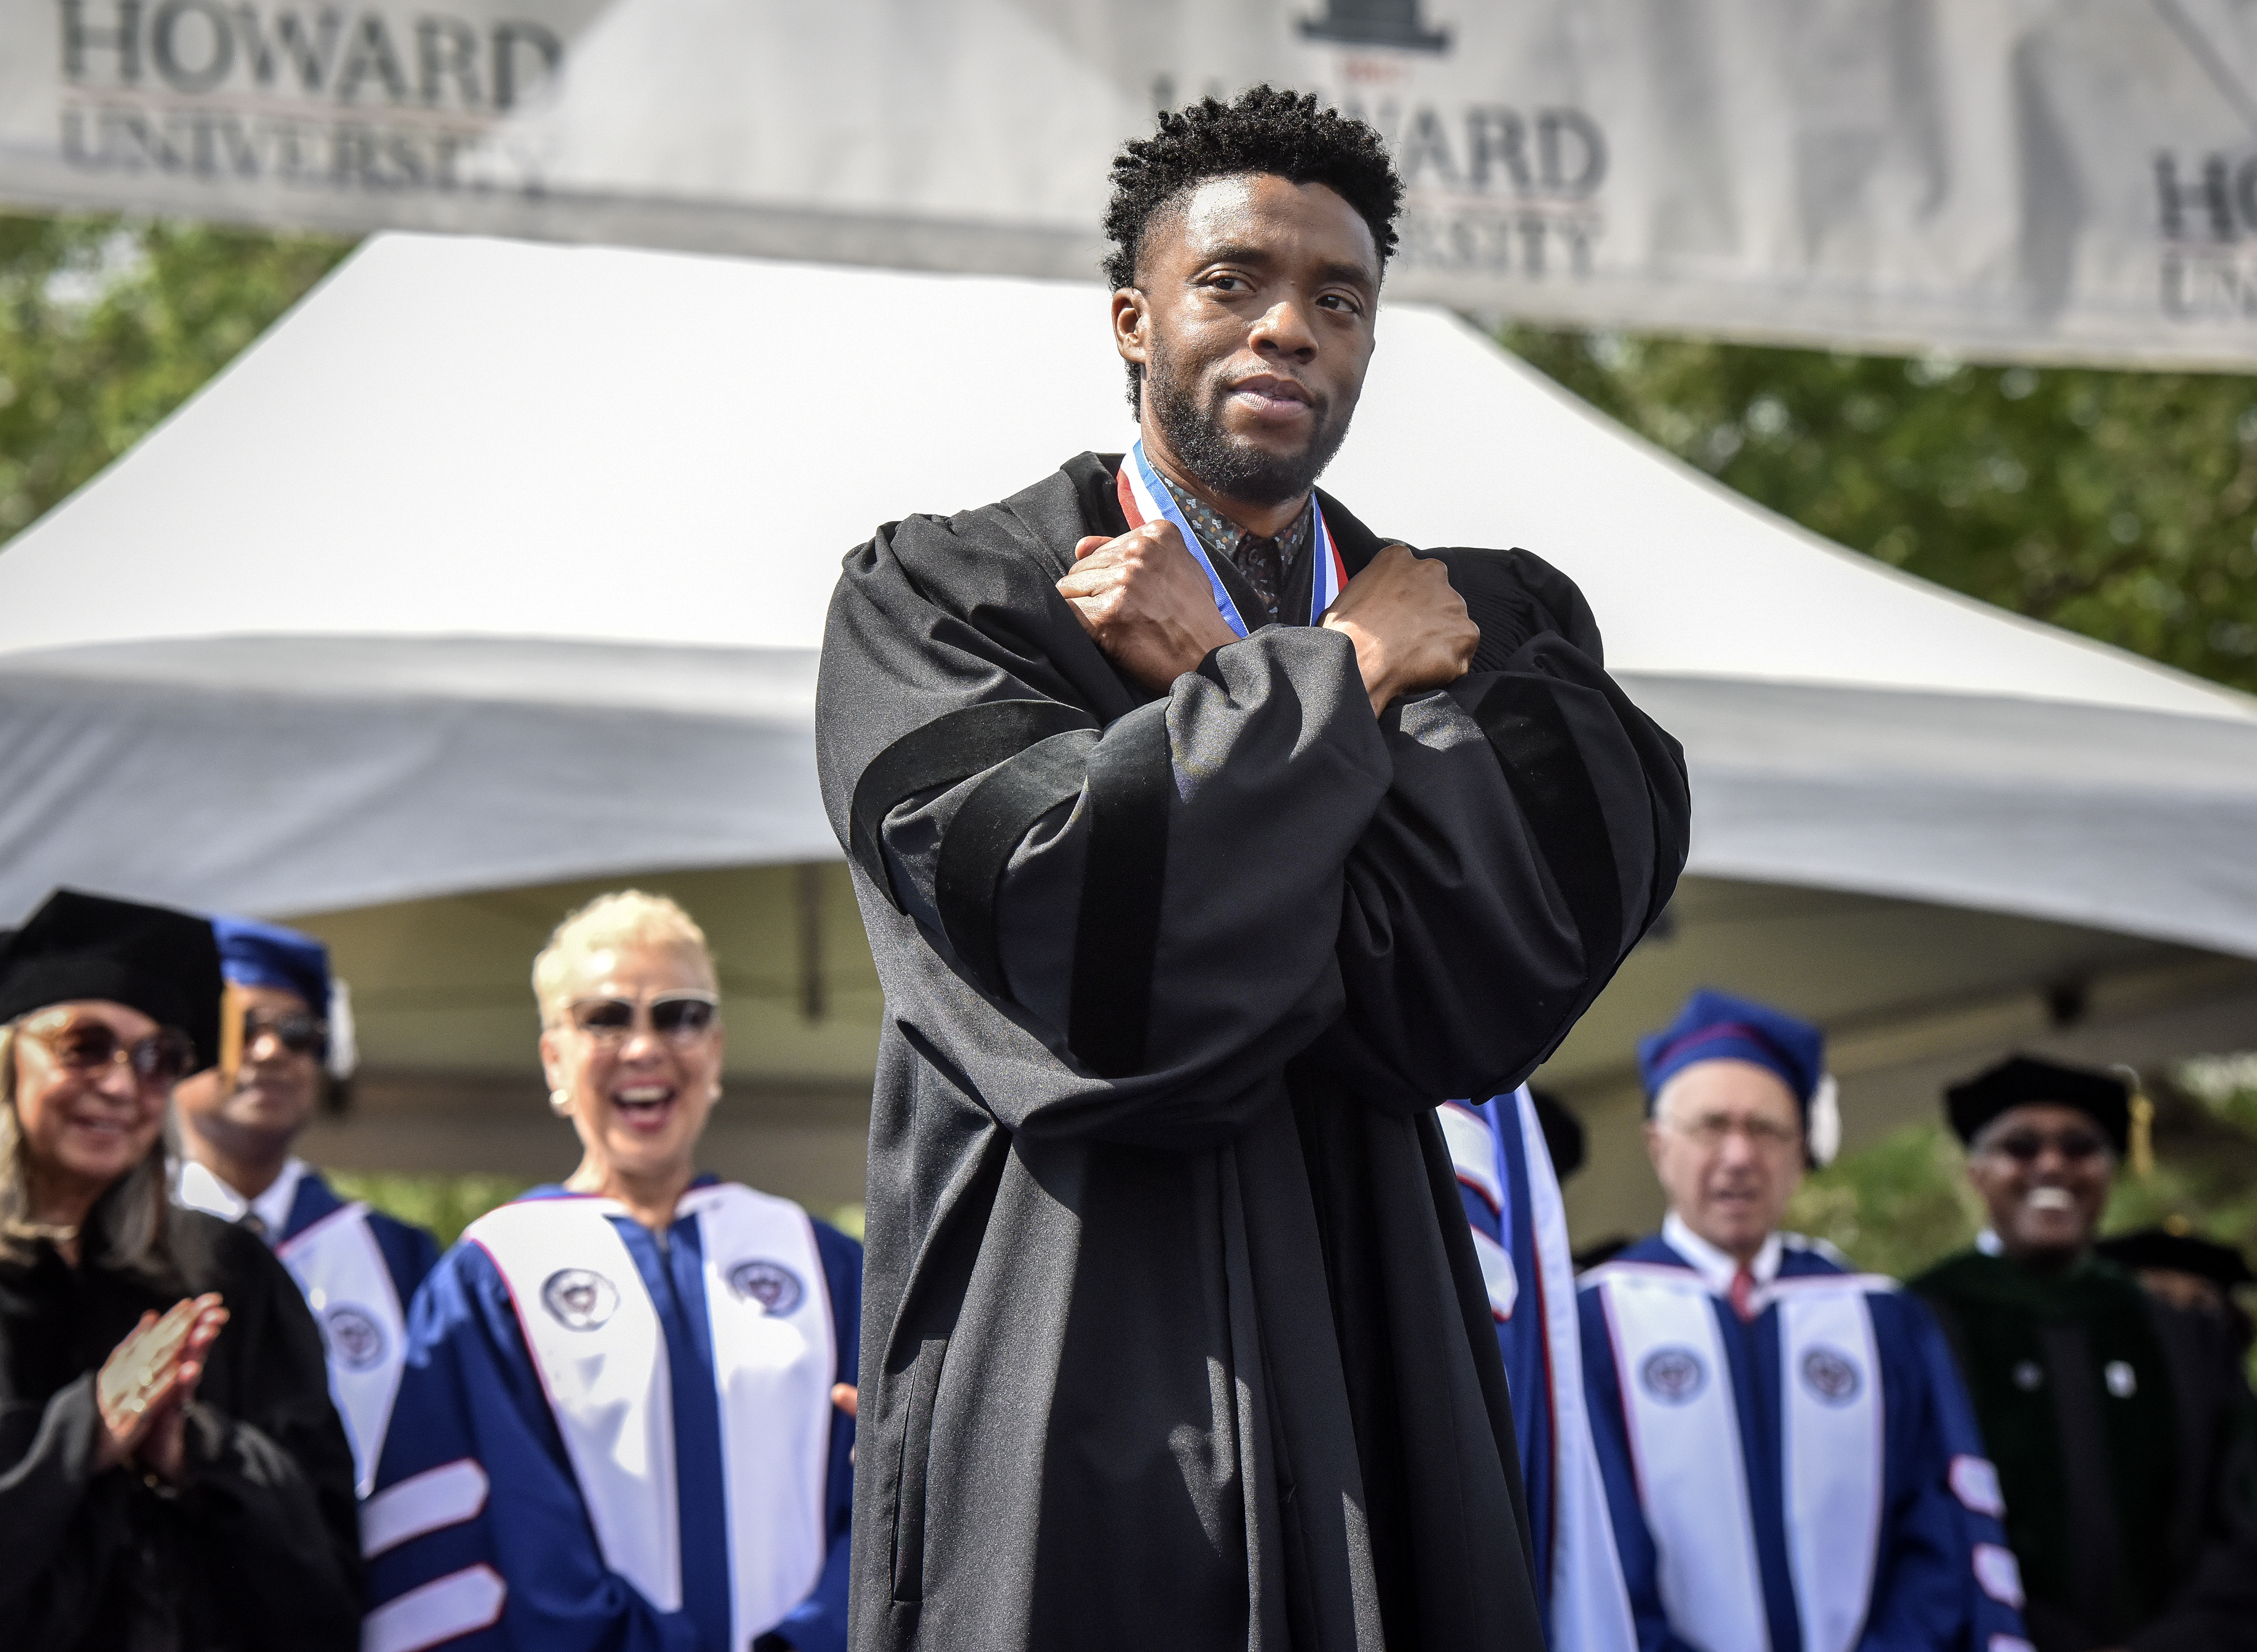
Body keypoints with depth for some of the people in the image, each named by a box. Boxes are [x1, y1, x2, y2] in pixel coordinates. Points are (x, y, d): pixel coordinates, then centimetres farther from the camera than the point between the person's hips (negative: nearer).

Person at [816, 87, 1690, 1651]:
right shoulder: (936, 600, 1)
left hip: (1370, 1389, 3)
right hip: (1064, 1396, -3)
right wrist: (1337, 675, -6)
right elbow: (1060, 923, -17)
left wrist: (1209, 681, -6)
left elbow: (1471, 991, -8)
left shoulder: (1488, 626, 9)